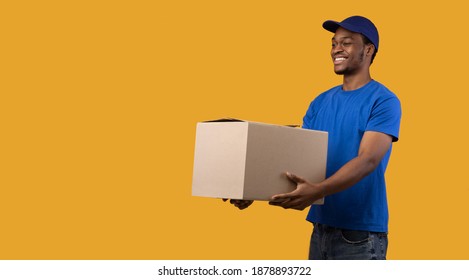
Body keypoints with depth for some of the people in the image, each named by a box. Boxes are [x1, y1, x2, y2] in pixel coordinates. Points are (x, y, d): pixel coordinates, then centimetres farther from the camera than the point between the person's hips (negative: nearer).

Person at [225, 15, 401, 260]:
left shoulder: (383, 101, -9)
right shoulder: (321, 102, 11)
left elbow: (368, 160, -21)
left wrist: (318, 191, -36)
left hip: (360, 235, -6)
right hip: (321, 228, 6)